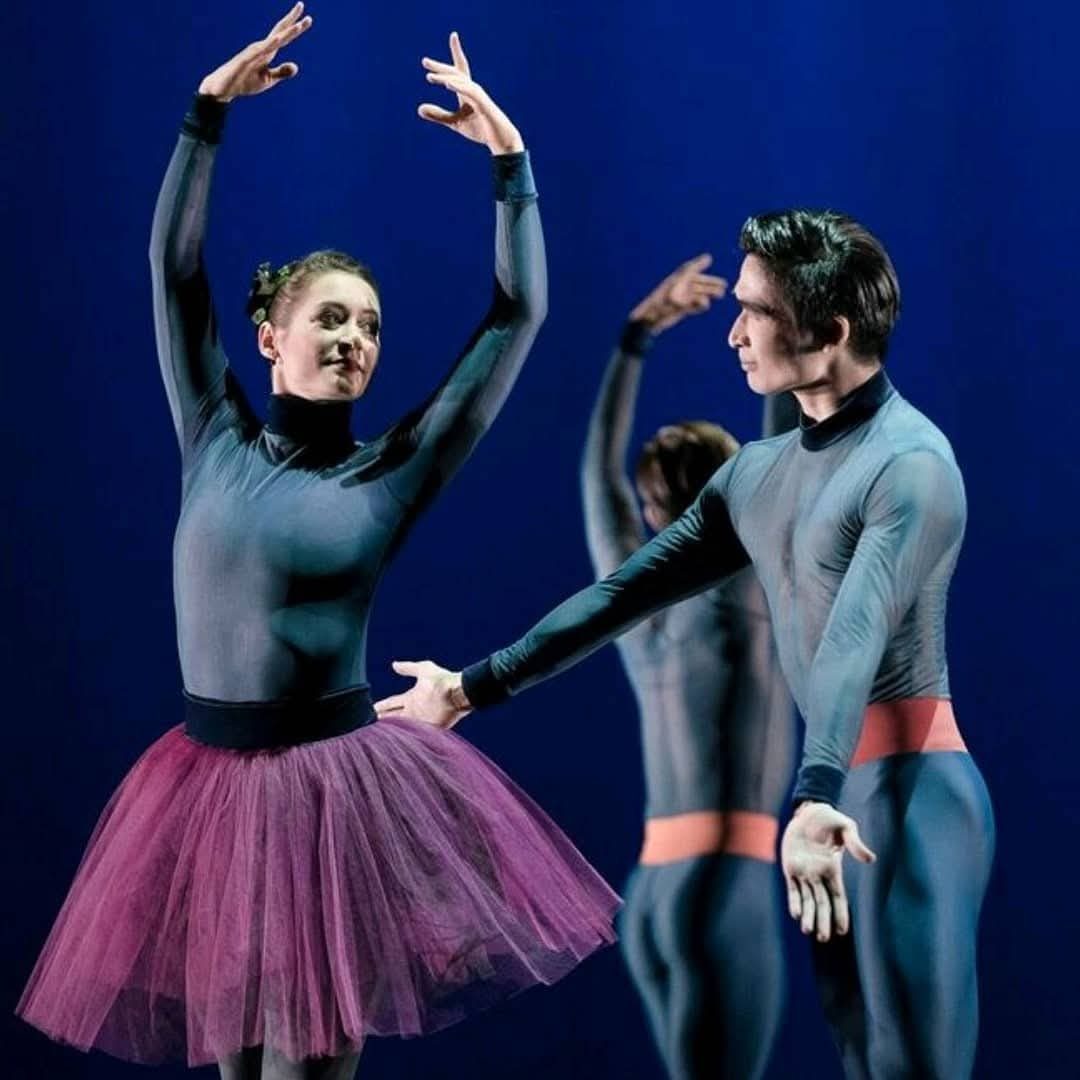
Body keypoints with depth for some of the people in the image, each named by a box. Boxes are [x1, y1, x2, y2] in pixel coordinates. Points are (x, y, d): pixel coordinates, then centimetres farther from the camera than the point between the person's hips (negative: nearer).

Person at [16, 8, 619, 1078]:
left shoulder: (392, 473, 1)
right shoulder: (217, 444, 5)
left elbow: (517, 314, -1)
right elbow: (175, 268, 2)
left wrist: (510, 162, -3)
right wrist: (209, 111, -5)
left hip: (335, 781, -2)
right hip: (211, 772, 2)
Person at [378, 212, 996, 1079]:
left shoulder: (910, 461, -12)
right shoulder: (756, 475, 15)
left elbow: (856, 638, -28)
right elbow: (626, 592, 21)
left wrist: (814, 798, -40)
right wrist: (478, 686, 22)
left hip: (910, 788, -9)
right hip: (832, 790, 9)